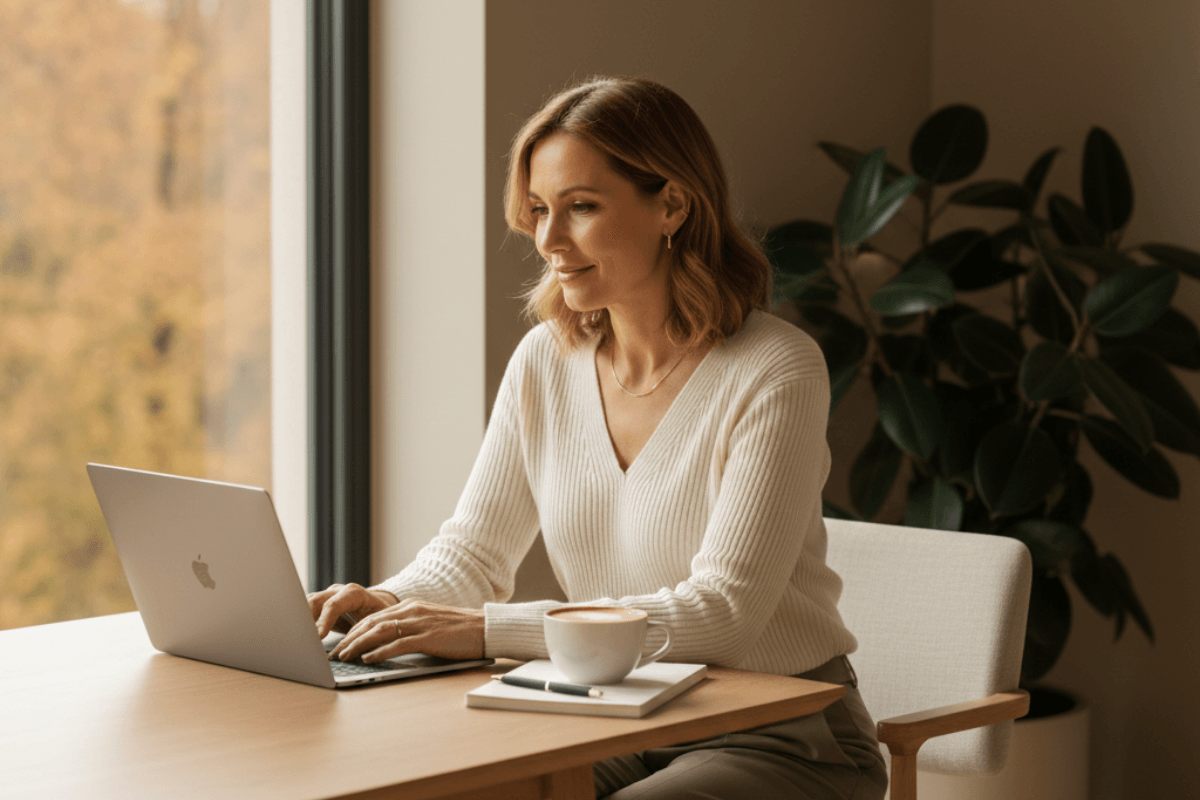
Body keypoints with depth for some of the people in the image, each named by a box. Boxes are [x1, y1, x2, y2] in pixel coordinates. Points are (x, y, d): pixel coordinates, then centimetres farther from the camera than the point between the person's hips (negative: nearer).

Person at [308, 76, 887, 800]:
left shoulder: (775, 372, -17)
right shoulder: (546, 360, 1)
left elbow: (722, 610, -23)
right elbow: (475, 548, 9)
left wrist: (487, 629, -29)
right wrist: (390, 603, -16)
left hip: (781, 737, -5)